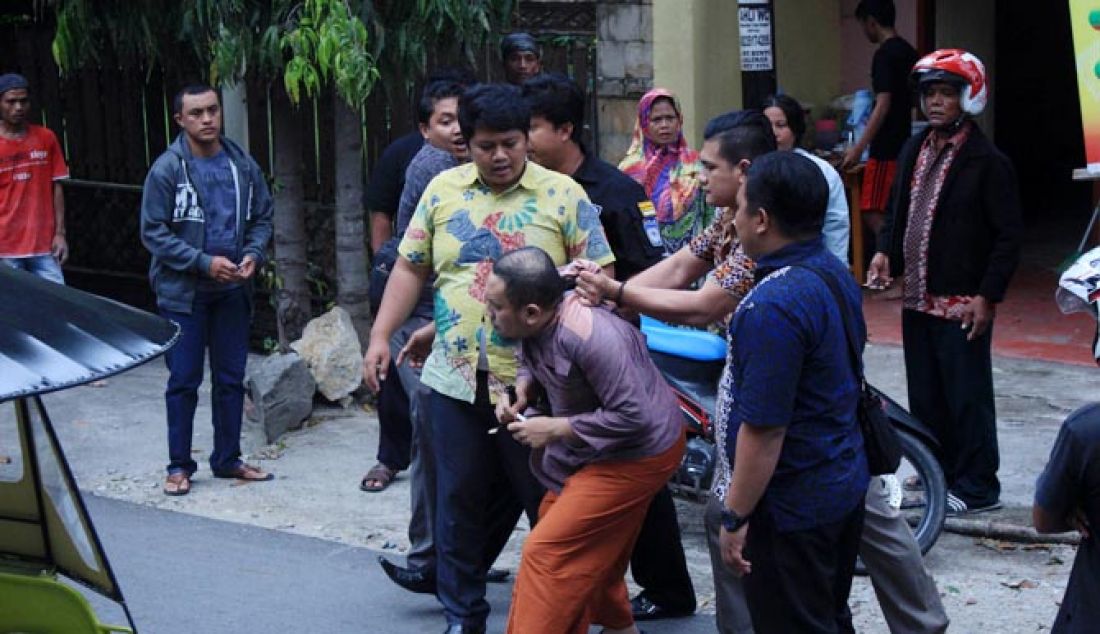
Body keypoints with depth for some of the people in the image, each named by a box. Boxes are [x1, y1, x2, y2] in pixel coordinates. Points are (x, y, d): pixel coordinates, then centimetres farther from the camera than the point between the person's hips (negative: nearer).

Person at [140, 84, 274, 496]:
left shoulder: (243, 165, 1)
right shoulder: (166, 170, -10)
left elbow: (262, 218, 11)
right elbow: (154, 232, -10)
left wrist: (253, 254, -9)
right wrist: (204, 262, -17)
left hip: (232, 291, 4)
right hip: (183, 292, -4)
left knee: (231, 380, 11)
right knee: (183, 381, 2)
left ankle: (227, 459, 24)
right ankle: (179, 466, 13)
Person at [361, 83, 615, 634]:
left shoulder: (563, 196, -2)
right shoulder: (443, 191, 7)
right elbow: (410, 269, 12)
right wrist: (380, 336, 4)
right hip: (456, 378, 3)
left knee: (549, 500, 5)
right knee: (460, 501, 11)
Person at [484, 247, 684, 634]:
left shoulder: (591, 338, -36)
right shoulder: (535, 324, -10)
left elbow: (632, 417, -33)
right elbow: (533, 365, 13)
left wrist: (555, 428, -26)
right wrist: (520, 392, -10)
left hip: (637, 454, -9)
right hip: (590, 451, 9)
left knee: (548, 553, -12)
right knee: (593, 556, 22)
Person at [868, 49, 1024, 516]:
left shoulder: (987, 162, -11)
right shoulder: (914, 151, 11)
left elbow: (1009, 235, -10)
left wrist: (988, 296, -15)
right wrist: (886, 252, 2)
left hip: (962, 302, -7)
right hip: (917, 297, 7)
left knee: (967, 396, 0)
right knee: (925, 394, 14)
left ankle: (977, 486, 9)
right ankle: (937, 472, 27)